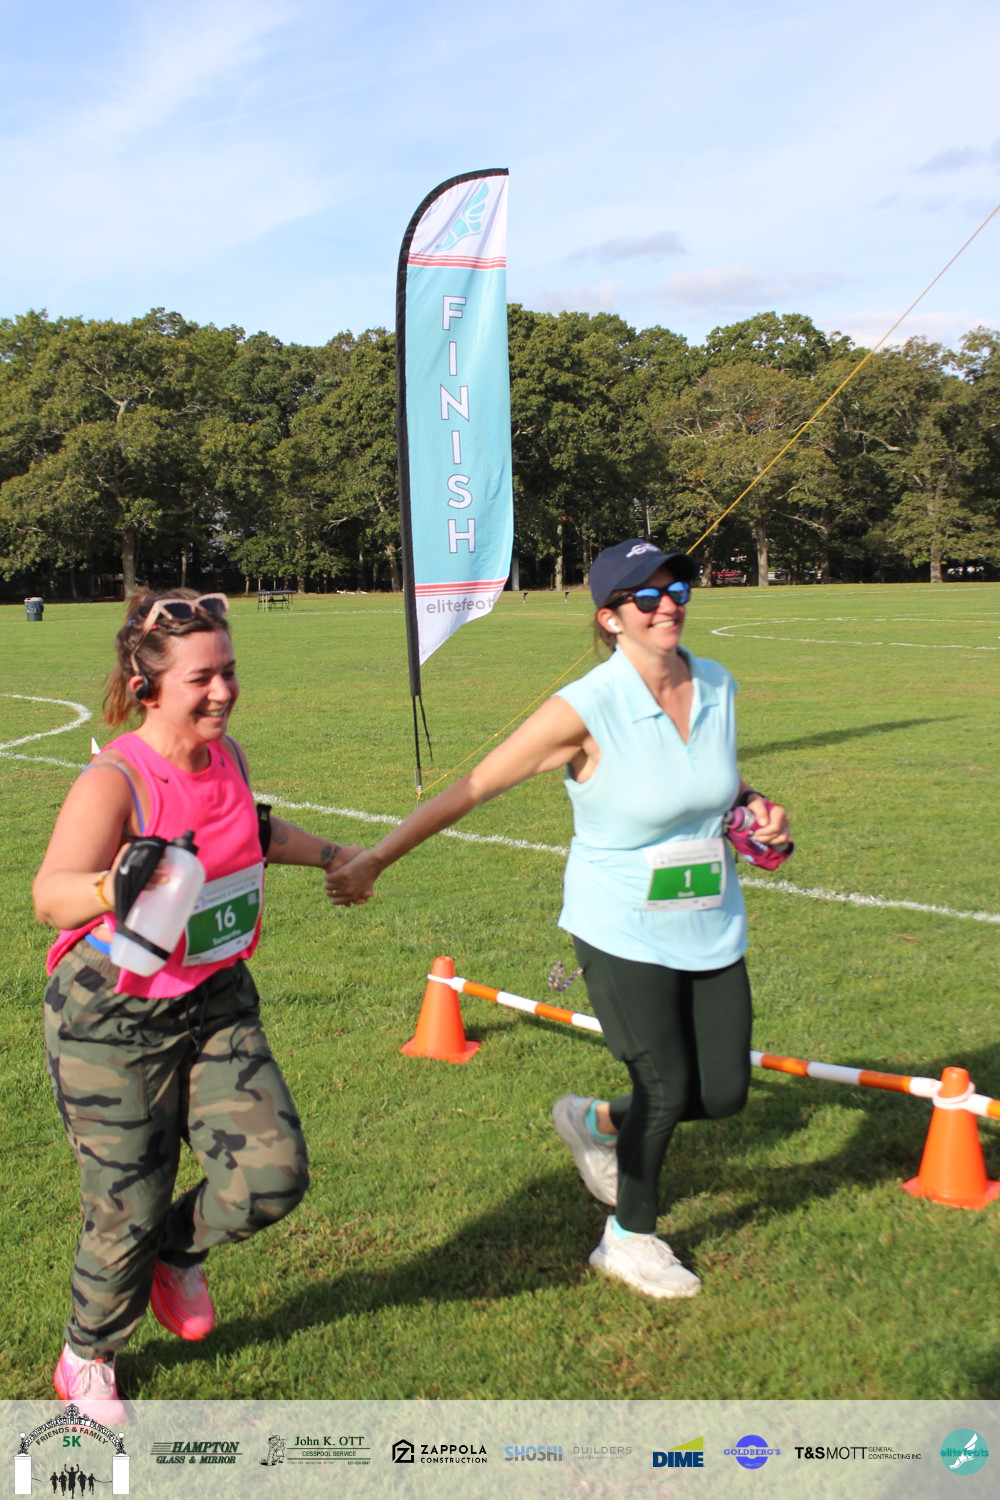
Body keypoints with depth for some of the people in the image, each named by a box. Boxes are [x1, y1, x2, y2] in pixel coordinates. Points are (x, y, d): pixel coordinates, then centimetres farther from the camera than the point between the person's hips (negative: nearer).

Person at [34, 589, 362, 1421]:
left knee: (273, 1176, -5)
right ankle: (86, 1359, 37)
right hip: (114, 1023, -6)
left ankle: (177, 1251, 30)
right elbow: (51, 896, -37)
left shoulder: (228, 756, -2)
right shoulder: (114, 782, -24)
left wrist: (331, 855, 32)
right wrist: (115, 888, -58)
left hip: (218, 1005, 6)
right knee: (129, 1212, 5)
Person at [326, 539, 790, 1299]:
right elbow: (472, 787, -16)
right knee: (666, 1088, -3)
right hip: (623, 933, -6)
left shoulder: (718, 686, -2)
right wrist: (375, 859, -15)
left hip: (713, 929, 6)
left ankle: (595, 1121, 37)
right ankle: (630, 1237, 27)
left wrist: (753, 803, -2)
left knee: (724, 1092, 7)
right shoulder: (586, 709, -21)